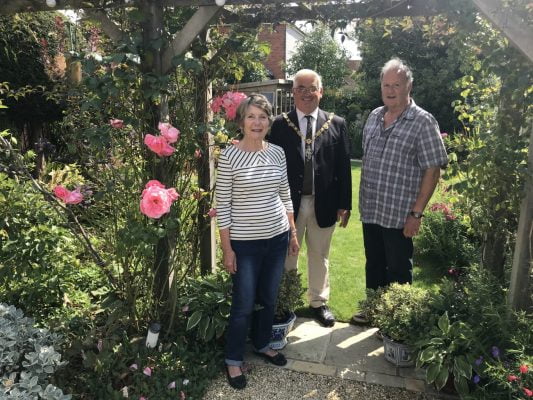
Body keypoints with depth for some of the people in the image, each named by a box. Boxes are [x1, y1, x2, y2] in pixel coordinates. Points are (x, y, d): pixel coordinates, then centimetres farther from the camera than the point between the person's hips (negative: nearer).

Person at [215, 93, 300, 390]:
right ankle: (233, 360, 27)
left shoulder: (278, 152, 2)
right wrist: (227, 248, -11)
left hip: (277, 238, 5)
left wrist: (293, 233, 11)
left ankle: (262, 344, 42)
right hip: (245, 242, -4)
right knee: (244, 304, 5)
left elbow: (285, 196, 10)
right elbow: (223, 205, -10)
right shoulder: (229, 156, -12)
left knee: (269, 298, 18)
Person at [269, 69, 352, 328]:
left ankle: (319, 302, 33)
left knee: (319, 255, 16)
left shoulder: (336, 124, 2)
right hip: (289, 202, -1)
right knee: (287, 255, 12)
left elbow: (344, 166, 2)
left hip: (323, 203, 1)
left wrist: (344, 204, -1)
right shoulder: (280, 125, -1)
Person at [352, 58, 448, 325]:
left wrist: (416, 213, -16)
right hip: (370, 210, 6)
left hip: (399, 214, -5)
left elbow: (432, 170, -12)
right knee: (373, 264, 19)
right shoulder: (374, 117, 7)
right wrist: (363, 200, 12)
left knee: (398, 271, 10)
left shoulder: (423, 122, -10)